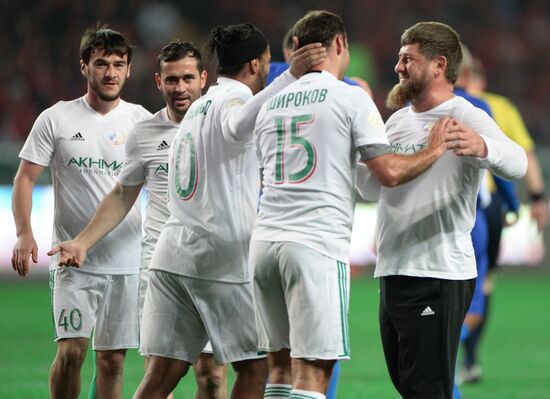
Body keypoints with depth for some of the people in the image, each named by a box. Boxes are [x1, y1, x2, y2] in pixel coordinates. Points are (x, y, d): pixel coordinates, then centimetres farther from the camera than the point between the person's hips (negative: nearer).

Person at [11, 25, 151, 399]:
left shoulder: (142, 121, 5)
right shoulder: (56, 120, 1)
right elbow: (25, 178, 2)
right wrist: (24, 233, -12)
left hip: (127, 261, 2)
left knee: (113, 359, 4)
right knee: (71, 350, -14)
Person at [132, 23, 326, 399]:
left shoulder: (201, 104, 21)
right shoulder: (234, 97, -6)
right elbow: (238, 127, -33)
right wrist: (291, 75, -43)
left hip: (174, 254, 8)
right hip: (220, 258, -8)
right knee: (255, 367, 2)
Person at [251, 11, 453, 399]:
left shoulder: (271, 105, 17)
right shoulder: (351, 98, -1)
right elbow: (388, 172, -8)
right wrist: (433, 152, 7)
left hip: (265, 240, 6)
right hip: (317, 246, -6)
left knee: (281, 365, 12)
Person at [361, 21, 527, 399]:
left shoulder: (466, 118, -10)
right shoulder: (398, 120, 15)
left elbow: (516, 163, -28)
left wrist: (482, 147, -50)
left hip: (438, 276, -9)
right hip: (392, 274, 9)